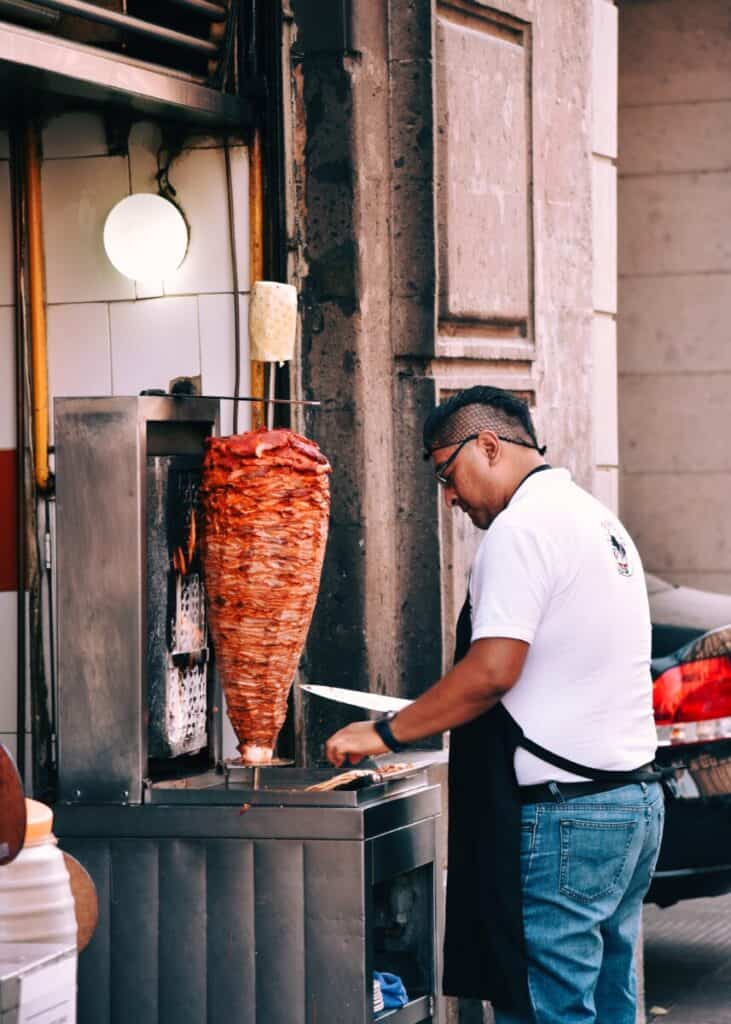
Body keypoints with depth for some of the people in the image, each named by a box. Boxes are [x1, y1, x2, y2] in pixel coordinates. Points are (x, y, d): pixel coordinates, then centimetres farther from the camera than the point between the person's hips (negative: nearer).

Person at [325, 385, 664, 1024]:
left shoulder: (522, 527, -12)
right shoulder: (601, 521, 18)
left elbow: (492, 671, -19)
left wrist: (384, 734, -9)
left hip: (562, 814, -10)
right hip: (635, 798, 10)